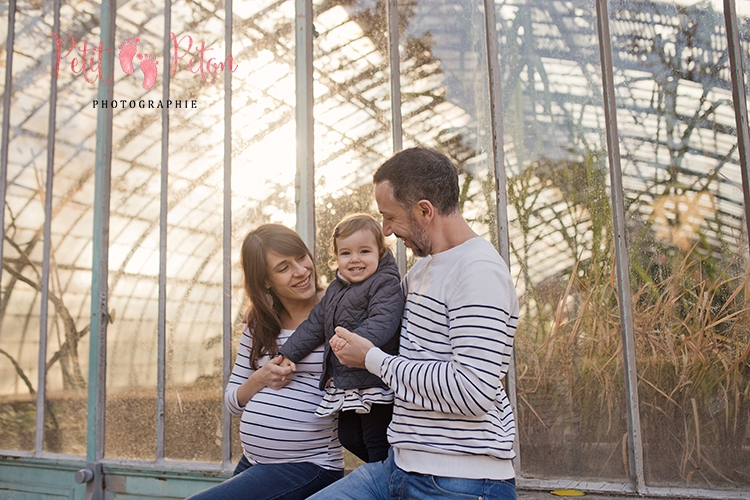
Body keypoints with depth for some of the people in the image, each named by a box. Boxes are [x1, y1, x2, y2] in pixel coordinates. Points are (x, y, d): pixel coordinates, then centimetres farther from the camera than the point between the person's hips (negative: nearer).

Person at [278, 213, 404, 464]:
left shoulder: (386, 285, -11)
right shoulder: (335, 290, 15)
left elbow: (382, 322, -26)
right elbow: (314, 325, 21)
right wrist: (288, 355, 17)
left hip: (375, 385, -9)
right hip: (345, 386, 9)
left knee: (377, 443, -2)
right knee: (348, 438, 17)